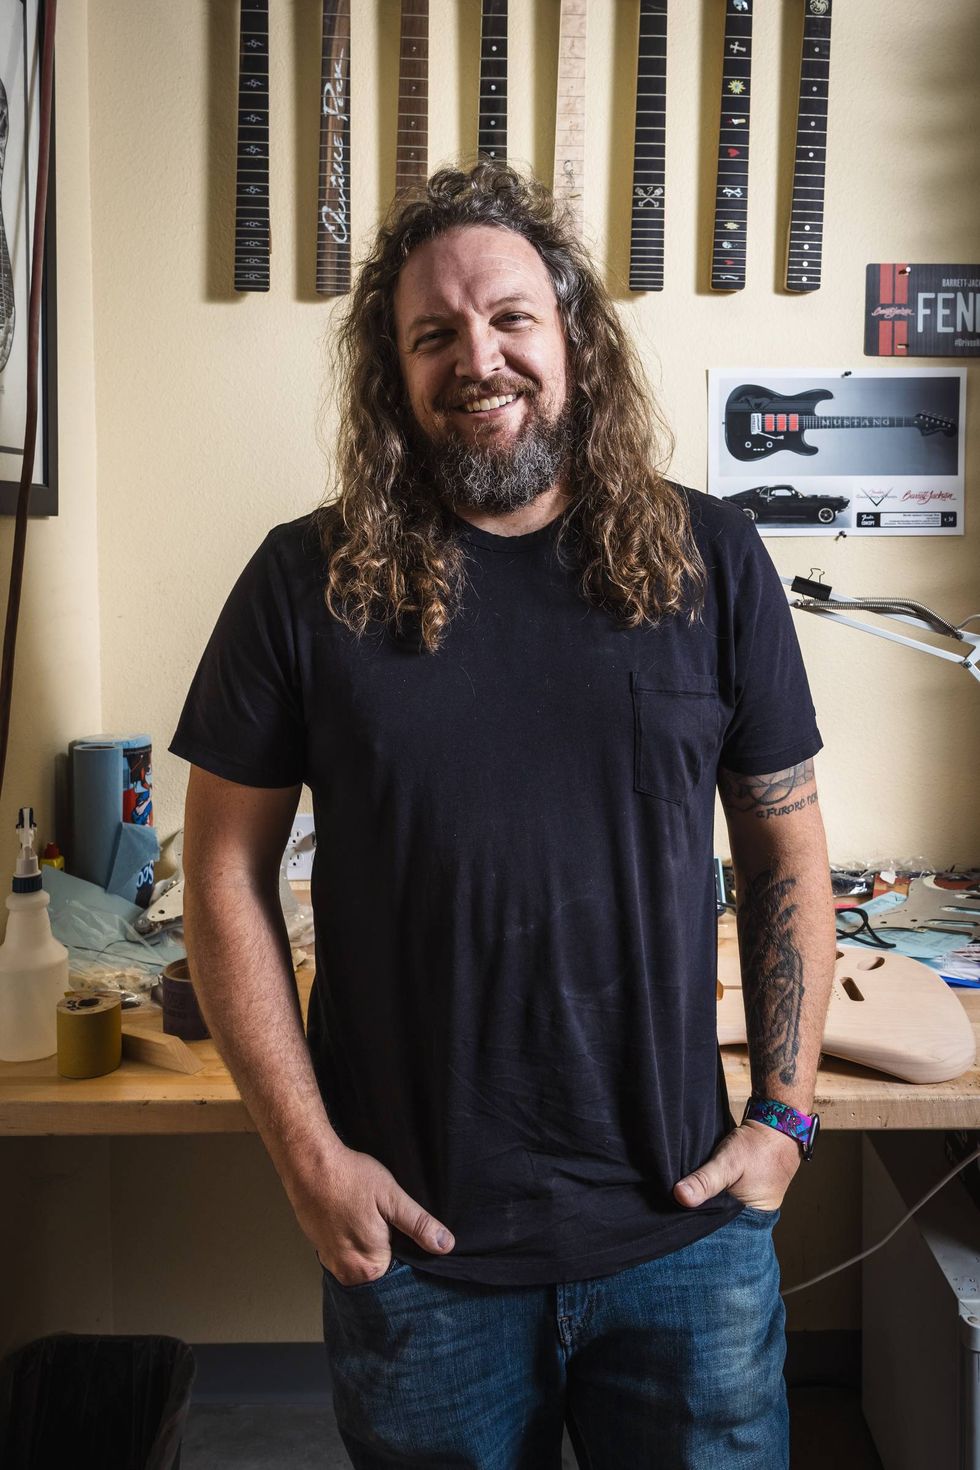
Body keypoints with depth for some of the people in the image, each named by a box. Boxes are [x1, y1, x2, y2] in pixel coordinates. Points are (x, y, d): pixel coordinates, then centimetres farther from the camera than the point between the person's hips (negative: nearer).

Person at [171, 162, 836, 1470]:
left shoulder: (710, 563, -2)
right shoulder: (309, 584, -5)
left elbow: (788, 850, 4)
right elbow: (227, 873, -2)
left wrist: (785, 1116, -1)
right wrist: (309, 1154, -6)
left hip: (688, 1227, 1)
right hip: (415, 1240, 0)